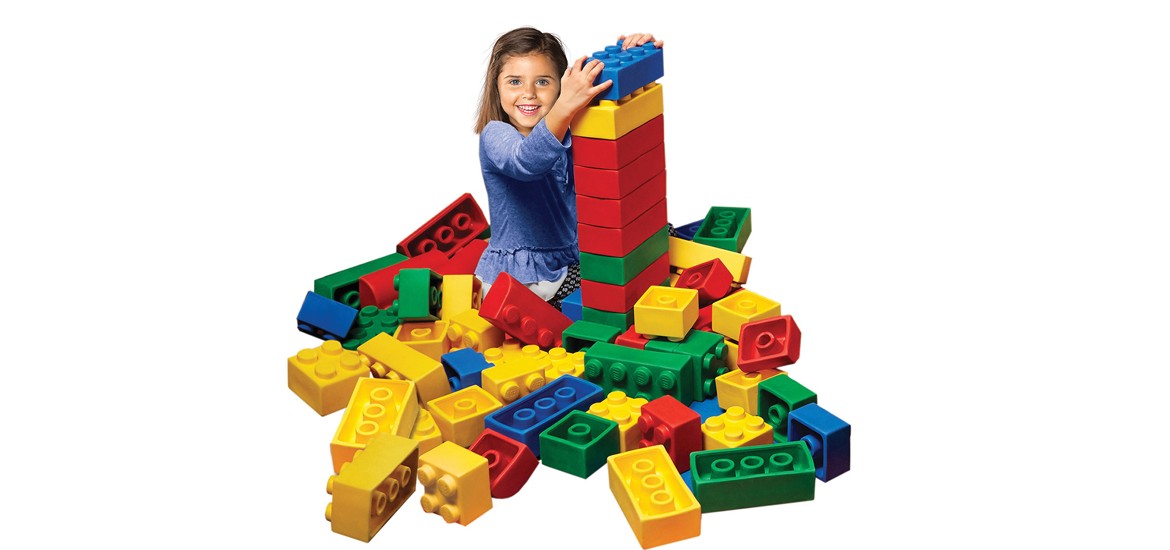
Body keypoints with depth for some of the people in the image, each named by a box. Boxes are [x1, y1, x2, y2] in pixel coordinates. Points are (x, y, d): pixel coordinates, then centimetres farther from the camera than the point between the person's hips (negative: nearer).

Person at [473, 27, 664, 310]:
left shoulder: (571, 127, 5)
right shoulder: (495, 135, -13)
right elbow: (525, 161, -36)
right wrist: (566, 106, -53)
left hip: (573, 262, 7)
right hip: (517, 275, -7)